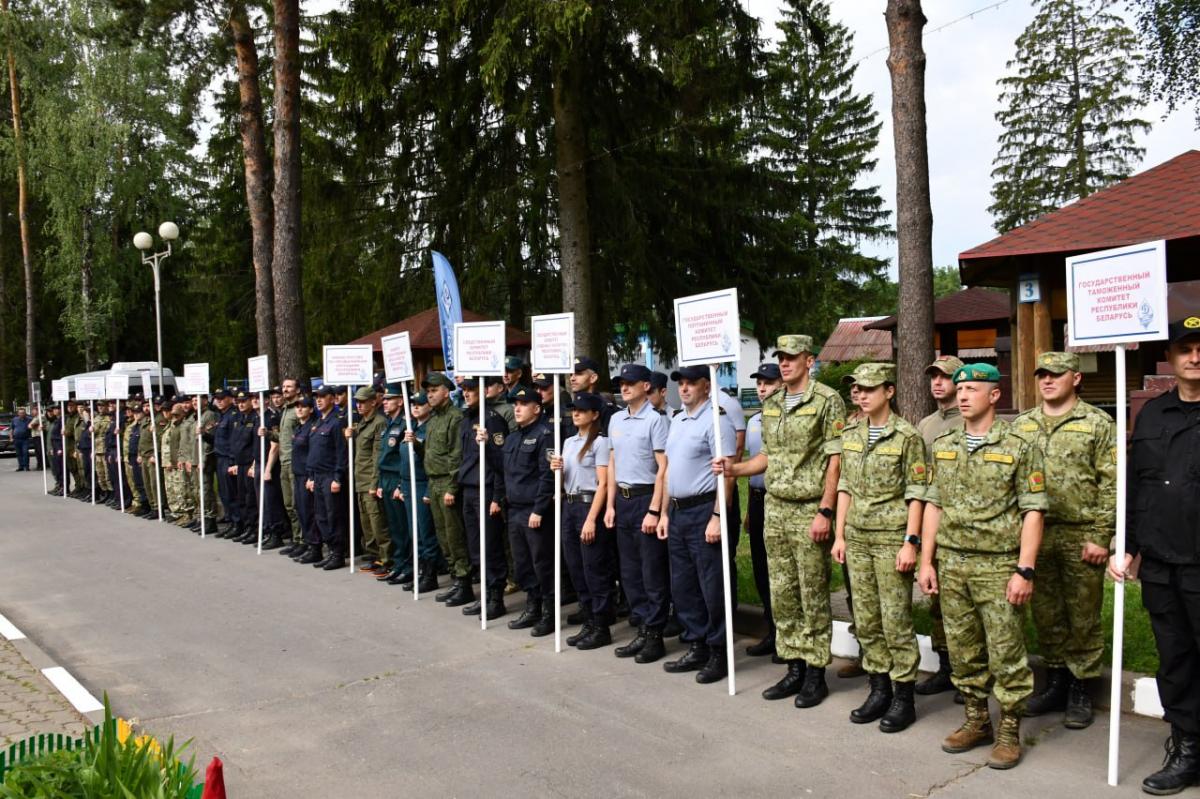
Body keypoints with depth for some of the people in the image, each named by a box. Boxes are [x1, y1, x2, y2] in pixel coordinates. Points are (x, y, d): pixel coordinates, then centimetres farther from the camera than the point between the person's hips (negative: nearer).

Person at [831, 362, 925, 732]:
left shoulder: (907, 436, -8)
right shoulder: (851, 435, 9)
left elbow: (916, 494, -9)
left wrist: (910, 542, -14)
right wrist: (839, 534, 10)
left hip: (891, 538, -6)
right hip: (857, 538, 6)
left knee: (896, 621, 0)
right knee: (866, 621, 10)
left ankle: (904, 697, 12)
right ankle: (879, 690, 23)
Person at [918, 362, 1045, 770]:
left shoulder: (1019, 447, -5)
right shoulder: (943, 445, 10)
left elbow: (1033, 512, -7)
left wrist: (1025, 570, -13)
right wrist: (926, 561, 8)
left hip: (999, 566, -4)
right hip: (951, 565, 5)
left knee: (1006, 653, 2)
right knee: (963, 651, 12)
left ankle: (1009, 731, 15)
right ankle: (976, 721, 26)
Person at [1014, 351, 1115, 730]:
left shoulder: (1098, 424, -2)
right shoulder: (1021, 425, 10)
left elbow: (1110, 485, -6)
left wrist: (1101, 537, -11)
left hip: (1082, 536, -4)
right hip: (1035, 534, 4)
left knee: (1083, 617, 5)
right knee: (1046, 614, 12)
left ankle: (1080, 690, 18)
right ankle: (1055, 683, 26)